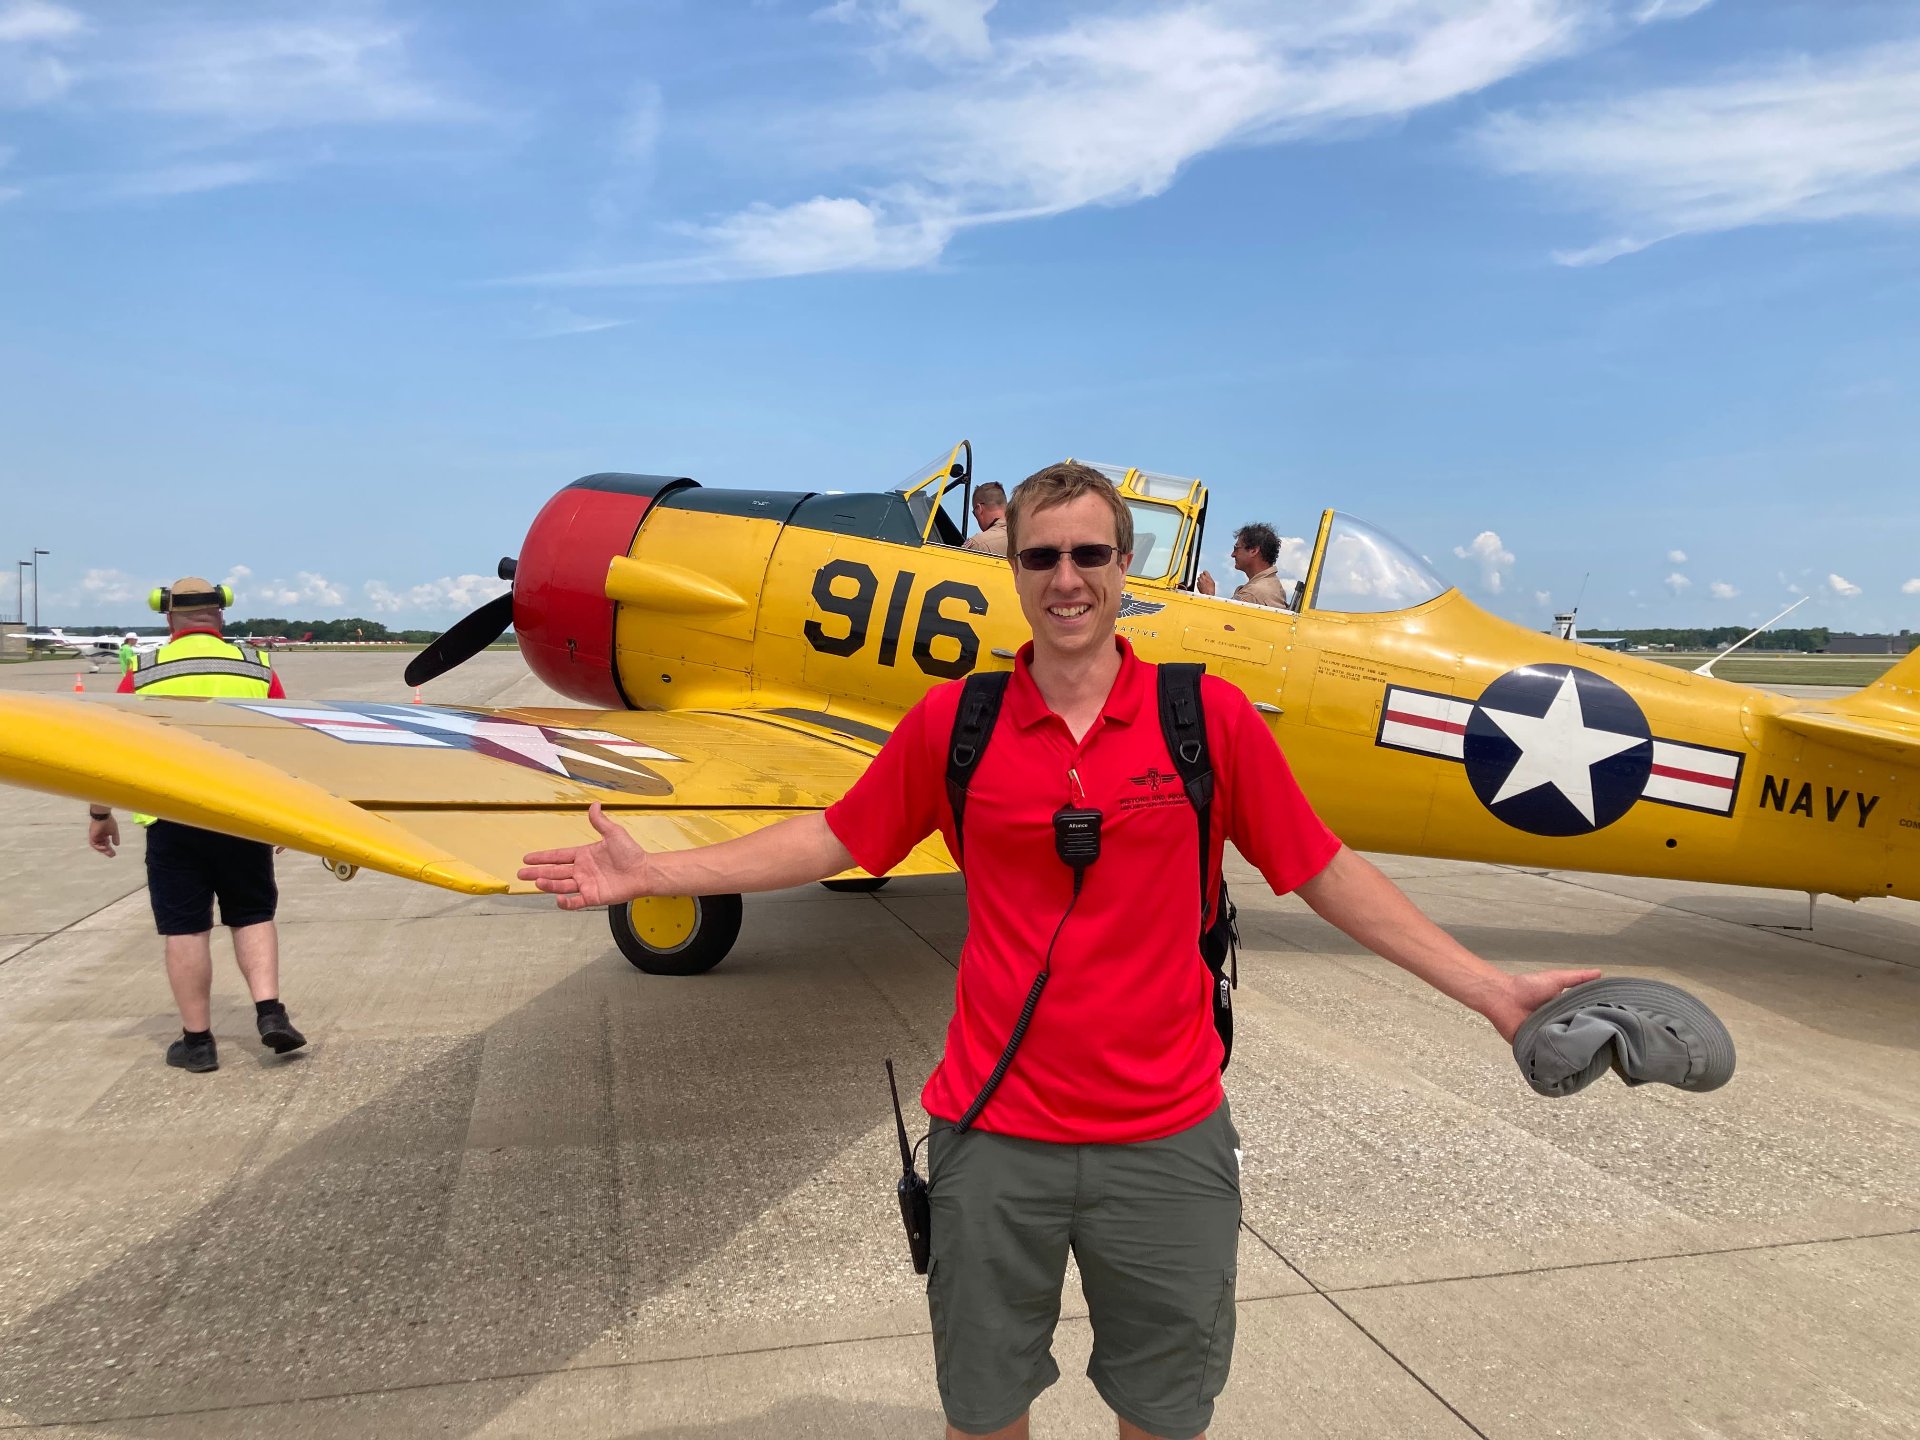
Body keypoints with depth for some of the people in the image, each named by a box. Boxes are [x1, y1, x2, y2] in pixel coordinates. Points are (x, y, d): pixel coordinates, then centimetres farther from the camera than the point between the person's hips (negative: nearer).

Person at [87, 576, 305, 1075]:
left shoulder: (144, 673, 1)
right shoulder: (255, 667, 3)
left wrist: (99, 814, 12)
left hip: (172, 818, -1)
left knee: (186, 928, 7)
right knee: (252, 916, 15)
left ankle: (197, 1040, 13)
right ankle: (270, 1012, 3)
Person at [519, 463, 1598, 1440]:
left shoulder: (1209, 716, -6)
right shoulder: (953, 721, -3)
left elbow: (1325, 871, 0)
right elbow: (836, 838, 6)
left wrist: (1491, 988, -1)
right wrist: (650, 873, 3)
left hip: (1169, 1138, 0)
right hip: (995, 1135, 1)